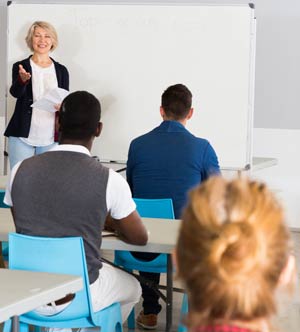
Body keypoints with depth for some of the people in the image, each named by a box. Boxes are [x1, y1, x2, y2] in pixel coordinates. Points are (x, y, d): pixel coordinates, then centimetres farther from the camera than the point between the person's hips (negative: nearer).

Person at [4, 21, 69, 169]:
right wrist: (22, 79, -36)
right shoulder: (20, 67, 2)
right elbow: (15, 92, -14)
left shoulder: (61, 70, 8)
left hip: (50, 138, 2)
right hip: (22, 136, -2)